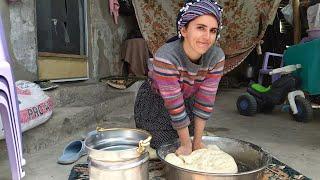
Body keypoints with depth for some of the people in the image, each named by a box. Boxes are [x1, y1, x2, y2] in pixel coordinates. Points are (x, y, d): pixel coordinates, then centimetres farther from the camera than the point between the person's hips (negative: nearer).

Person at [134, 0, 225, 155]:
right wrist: (186, 143, -21)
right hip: (154, 105, -3)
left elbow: (205, 101, -18)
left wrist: (197, 140, -12)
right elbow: (174, 104, -31)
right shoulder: (165, 57, -38)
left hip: (187, 101, 4)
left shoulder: (217, 57, -24)